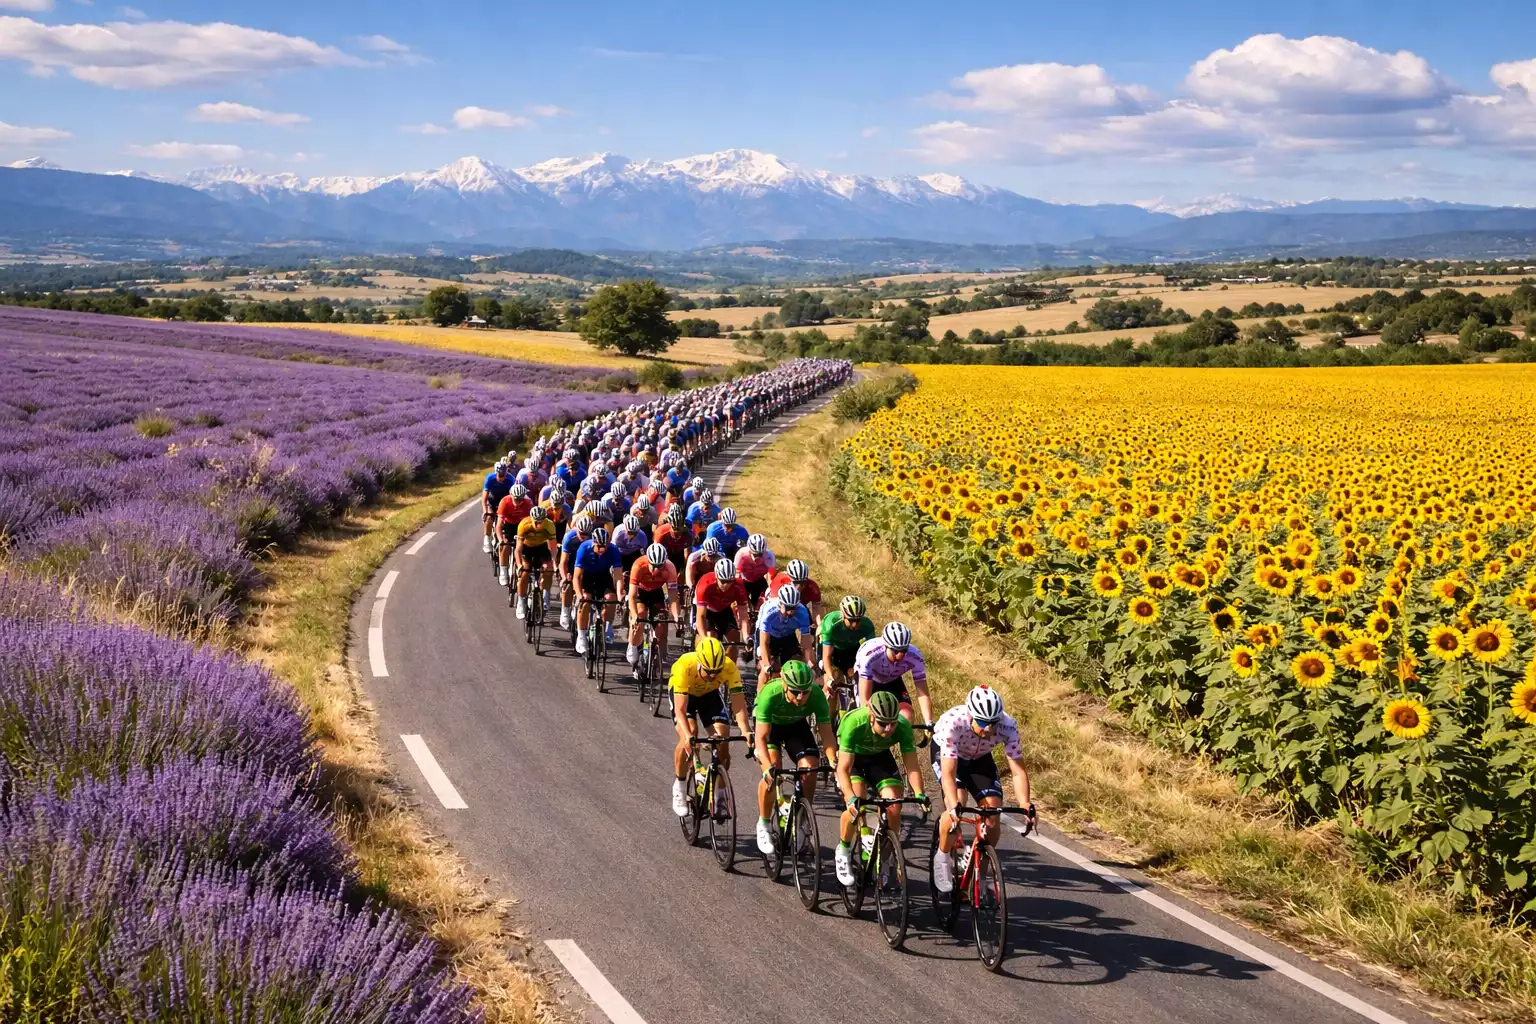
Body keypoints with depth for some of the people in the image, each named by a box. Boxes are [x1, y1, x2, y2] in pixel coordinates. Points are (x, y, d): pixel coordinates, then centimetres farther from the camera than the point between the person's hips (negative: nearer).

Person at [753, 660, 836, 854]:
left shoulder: (817, 696, -33)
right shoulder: (770, 694, -39)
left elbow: (826, 733, -28)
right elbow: (761, 737, -40)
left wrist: (833, 760, -45)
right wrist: (768, 768, -53)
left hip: (797, 725, 3)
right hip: (769, 725, -2)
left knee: (810, 770, -16)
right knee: (772, 772, -24)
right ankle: (763, 826, -5)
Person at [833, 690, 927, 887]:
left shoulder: (903, 727, -31)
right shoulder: (854, 723, -39)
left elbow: (911, 767, -26)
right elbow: (843, 769, -38)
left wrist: (919, 794, -43)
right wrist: (852, 798, -53)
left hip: (879, 757, 3)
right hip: (851, 757, -3)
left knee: (894, 808, -16)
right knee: (855, 806, -25)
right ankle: (843, 852, 0)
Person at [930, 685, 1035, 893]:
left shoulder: (1007, 726, -32)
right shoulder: (953, 722, -41)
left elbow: (1018, 771, -31)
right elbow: (948, 773, -43)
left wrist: (1025, 805, -46)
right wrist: (954, 806, -58)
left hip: (980, 757, 3)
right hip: (947, 752, -3)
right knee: (955, 805, -27)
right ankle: (943, 858, -3)